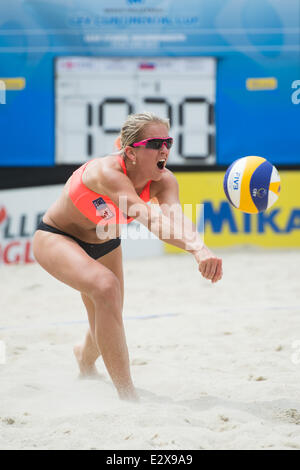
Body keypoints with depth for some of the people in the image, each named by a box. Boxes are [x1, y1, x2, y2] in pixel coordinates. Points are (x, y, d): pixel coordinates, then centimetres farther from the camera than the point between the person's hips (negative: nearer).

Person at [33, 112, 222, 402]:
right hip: (56, 239, -7)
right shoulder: (107, 172, -39)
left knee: (106, 328, 14)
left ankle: (85, 358, 55)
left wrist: (200, 250, -64)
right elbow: (150, 220, -52)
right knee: (106, 286, -33)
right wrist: (195, 248, -67)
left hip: (104, 245, 7)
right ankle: (128, 398, -30)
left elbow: (174, 216, -42)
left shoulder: (163, 181, -21)